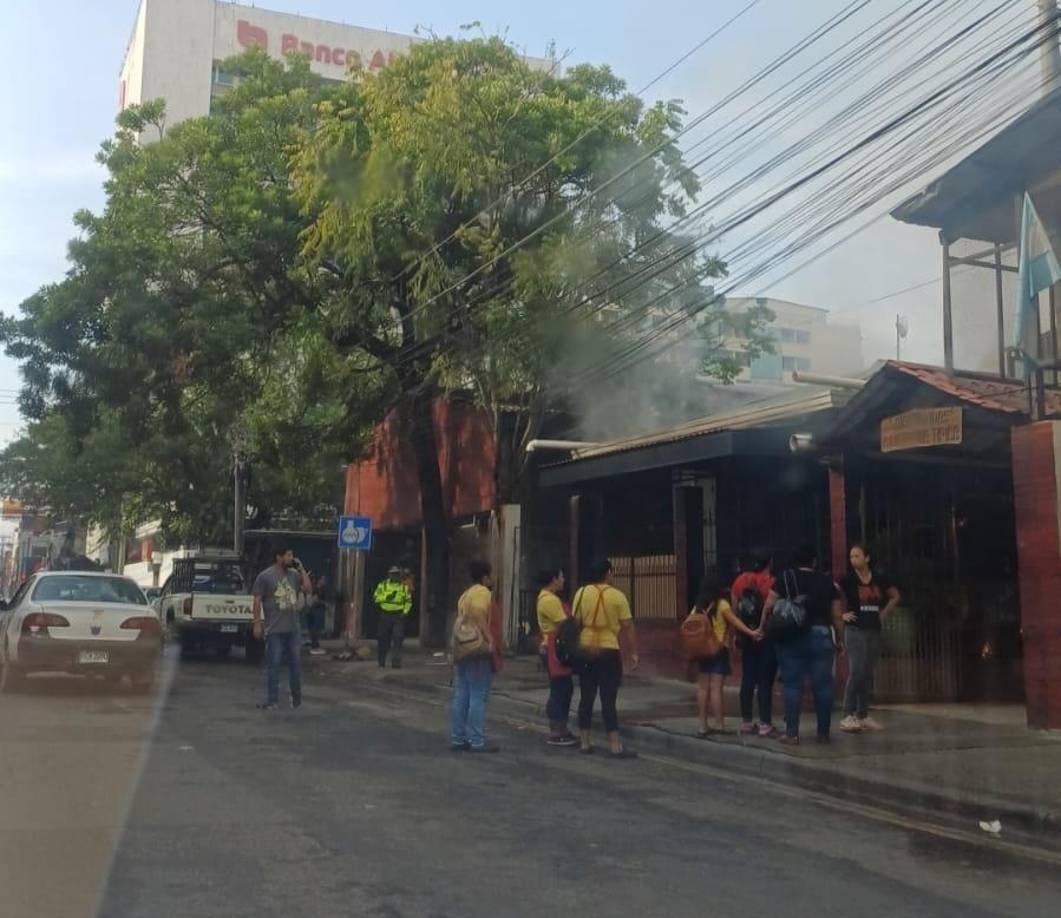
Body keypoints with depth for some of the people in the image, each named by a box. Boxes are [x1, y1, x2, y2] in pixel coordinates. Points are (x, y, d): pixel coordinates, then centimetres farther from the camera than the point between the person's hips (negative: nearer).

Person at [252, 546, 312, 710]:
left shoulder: (294, 574, 9)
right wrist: (257, 624, -10)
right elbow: (257, 601, -6)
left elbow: (307, 588, 1)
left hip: (294, 628, 5)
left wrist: (301, 569, -1)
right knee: (273, 664, -1)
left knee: (295, 662, 11)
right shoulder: (265, 576, -5)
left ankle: (297, 696, 25)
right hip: (275, 629, -5)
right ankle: (272, 699, 5)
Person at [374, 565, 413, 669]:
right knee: (383, 639, 9)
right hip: (385, 615, 1)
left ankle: (396, 662, -9)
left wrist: (405, 612, -3)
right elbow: (375, 598, -1)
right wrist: (386, 597, -16)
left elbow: (408, 601, 12)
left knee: (397, 639, -10)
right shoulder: (383, 584, 5)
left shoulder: (404, 586, 8)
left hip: (398, 616, 0)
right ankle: (381, 662, 24)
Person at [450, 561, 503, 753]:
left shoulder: (466, 594, 19)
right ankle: (477, 741, -5)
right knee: (478, 697, -6)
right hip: (480, 652, -9)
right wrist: (489, 640, -28)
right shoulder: (483, 593, -10)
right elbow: (478, 614, -28)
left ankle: (457, 739, 13)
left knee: (461, 696, 10)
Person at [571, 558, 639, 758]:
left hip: (585, 650, 3)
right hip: (609, 652, -3)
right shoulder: (617, 596, -6)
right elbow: (628, 627, -6)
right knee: (608, 699, -3)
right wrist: (634, 653, 0)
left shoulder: (581, 593, 1)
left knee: (586, 697, 10)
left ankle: (585, 742, 16)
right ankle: (615, 746, -2)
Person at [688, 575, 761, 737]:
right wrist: (751, 632, -21)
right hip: (719, 649, -5)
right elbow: (734, 621, -16)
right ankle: (720, 726, -5)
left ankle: (703, 726, 11)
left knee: (703, 687, 9)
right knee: (716, 688, -7)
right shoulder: (721, 604, -6)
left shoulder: (698, 606, 8)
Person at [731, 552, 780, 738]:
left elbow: (735, 608, 7)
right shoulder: (770, 582, -12)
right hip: (767, 636, -5)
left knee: (748, 679, 11)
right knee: (765, 681, -2)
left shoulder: (740, 580, 4)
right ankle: (765, 725, -1)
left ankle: (746, 722, 17)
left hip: (747, 635, 6)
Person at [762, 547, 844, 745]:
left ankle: (792, 734, 1)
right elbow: (837, 616, 8)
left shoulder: (785, 578, 3)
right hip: (821, 636, 1)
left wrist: (765, 629, 8)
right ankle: (823, 732, 14)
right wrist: (840, 639, 17)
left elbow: (769, 606, -3)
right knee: (822, 685, 7)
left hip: (792, 637, -1)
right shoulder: (827, 582, 9)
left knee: (793, 685, 1)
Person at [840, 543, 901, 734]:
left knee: (868, 675, 8)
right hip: (855, 630, -5)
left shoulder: (880, 578, 4)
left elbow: (895, 597, 18)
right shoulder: (847, 579, -8)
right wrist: (841, 615, -9)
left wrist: (884, 614, 9)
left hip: (874, 631, 5)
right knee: (856, 673, -13)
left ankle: (863, 716, 16)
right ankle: (848, 716, -10)